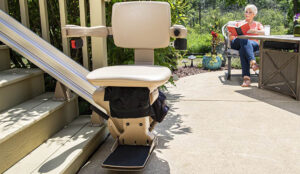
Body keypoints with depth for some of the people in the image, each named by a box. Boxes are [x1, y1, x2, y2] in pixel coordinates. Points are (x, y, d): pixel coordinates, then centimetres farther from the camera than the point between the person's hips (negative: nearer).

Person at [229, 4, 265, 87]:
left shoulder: (257, 24, 27)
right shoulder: (239, 23, 30)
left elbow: (263, 32, 2)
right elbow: (231, 38, 18)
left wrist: (254, 31, -21)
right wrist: (230, 34, -9)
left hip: (253, 44, 0)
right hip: (237, 43, 0)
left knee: (242, 49, -39)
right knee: (244, 41, -39)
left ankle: (246, 77, -55)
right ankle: (253, 62, -60)